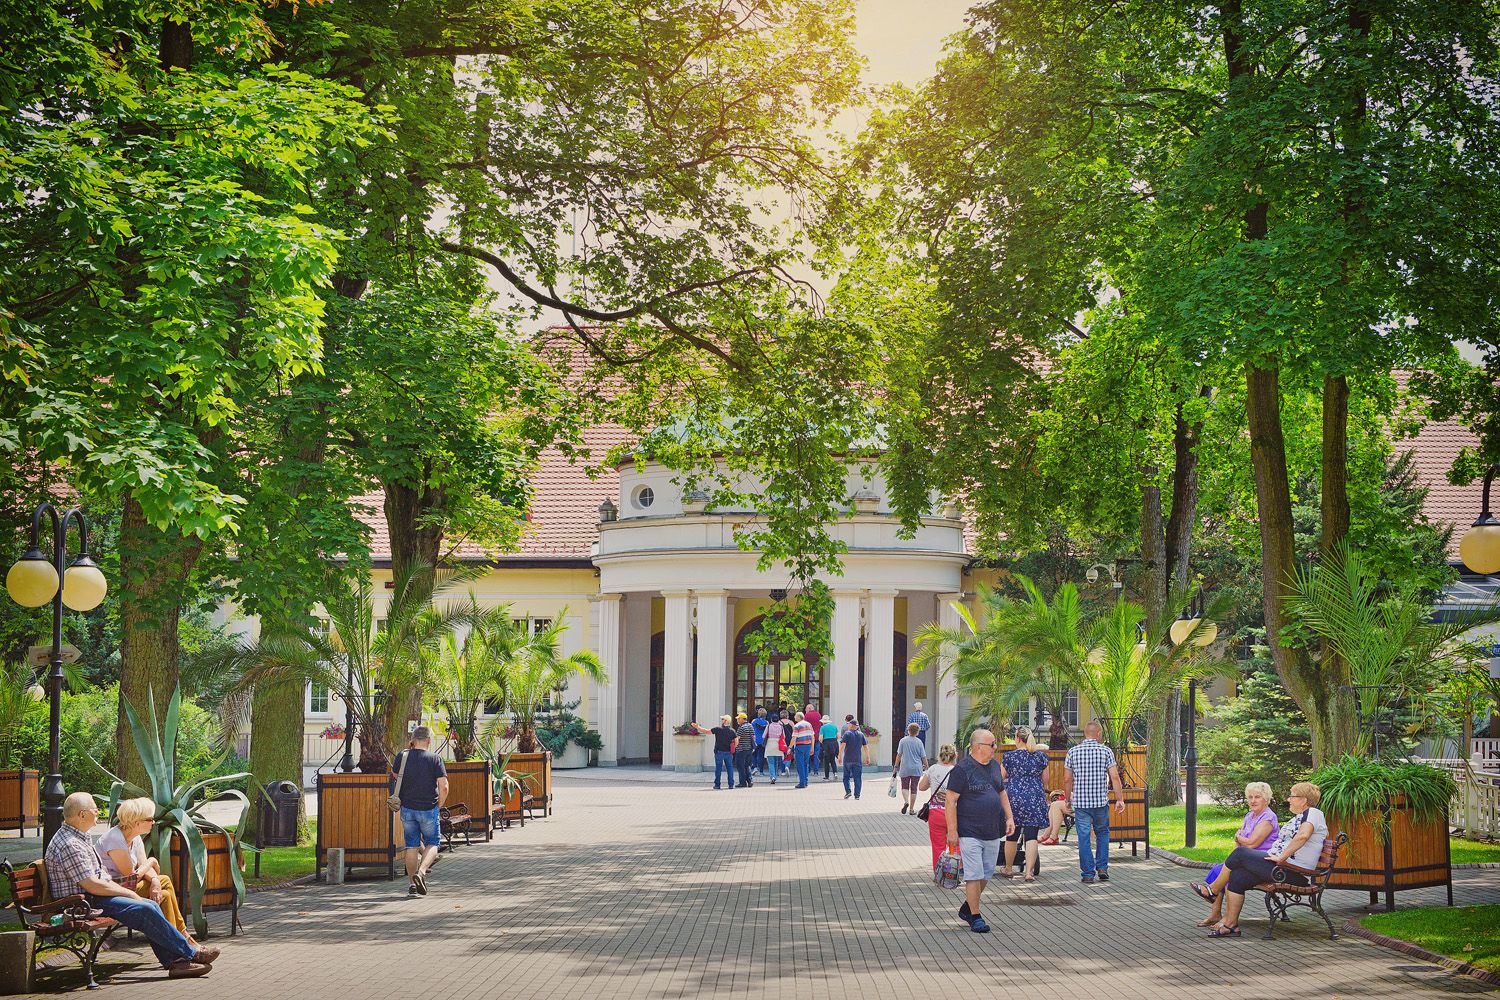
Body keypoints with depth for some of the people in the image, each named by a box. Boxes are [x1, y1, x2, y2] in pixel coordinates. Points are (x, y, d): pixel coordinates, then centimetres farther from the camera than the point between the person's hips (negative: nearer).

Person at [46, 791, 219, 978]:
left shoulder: (80, 837, 15)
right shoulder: (70, 845, -20)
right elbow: (92, 885, -23)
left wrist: (125, 891, 6)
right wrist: (128, 893, -13)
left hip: (94, 897, 11)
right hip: (82, 904, -10)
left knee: (151, 905, -2)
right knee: (145, 910, -18)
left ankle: (174, 962, -7)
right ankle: (190, 953, -9)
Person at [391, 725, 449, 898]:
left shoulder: (402, 756, -2)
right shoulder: (434, 759, -10)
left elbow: (394, 773, 20)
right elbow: (444, 787, -14)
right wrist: (439, 806, 1)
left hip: (407, 808, 3)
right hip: (428, 809, -3)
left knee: (412, 846, 12)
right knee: (432, 843, 12)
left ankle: (413, 884, 13)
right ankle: (421, 871, -12)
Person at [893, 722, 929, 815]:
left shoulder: (903, 741, -5)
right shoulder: (919, 742, -4)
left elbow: (899, 755, -3)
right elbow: (923, 756, -1)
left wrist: (896, 766, 6)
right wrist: (926, 766, 14)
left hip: (905, 768, 0)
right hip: (917, 769, 0)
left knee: (904, 787, 13)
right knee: (914, 788, 8)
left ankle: (906, 801, -14)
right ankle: (911, 809, 9)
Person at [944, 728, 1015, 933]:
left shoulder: (994, 766, 11)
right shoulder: (962, 769, -12)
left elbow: (1002, 793, 23)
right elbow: (950, 801, -13)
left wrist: (1009, 818, 14)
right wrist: (952, 831, -16)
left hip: (993, 833, 7)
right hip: (970, 833, -7)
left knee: (987, 874, 12)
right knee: (974, 875, -5)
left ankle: (967, 908, 29)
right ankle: (975, 917, 4)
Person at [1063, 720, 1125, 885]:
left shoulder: (1073, 752, 1)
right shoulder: (1106, 751, -3)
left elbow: (1067, 780, 3)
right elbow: (1114, 777, -8)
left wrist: (1068, 800, 15)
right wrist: (1120, 799, -2)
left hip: (1080, 802, 0)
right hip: (1101, 801, 0)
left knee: (1084, 838, 3)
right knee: (1102, 833, 19)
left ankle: (1088, 874, 2)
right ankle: (1102, 868, 12)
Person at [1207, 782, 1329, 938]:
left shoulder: (1313, 813, -7)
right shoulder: (1298, 816, 27)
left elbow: (1303, 835, -26)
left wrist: (1281, 857, -24)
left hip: (1294, 872, -10)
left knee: (1240, 853, -12)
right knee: (1236, 876, -7)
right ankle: (1230, 924, -8)